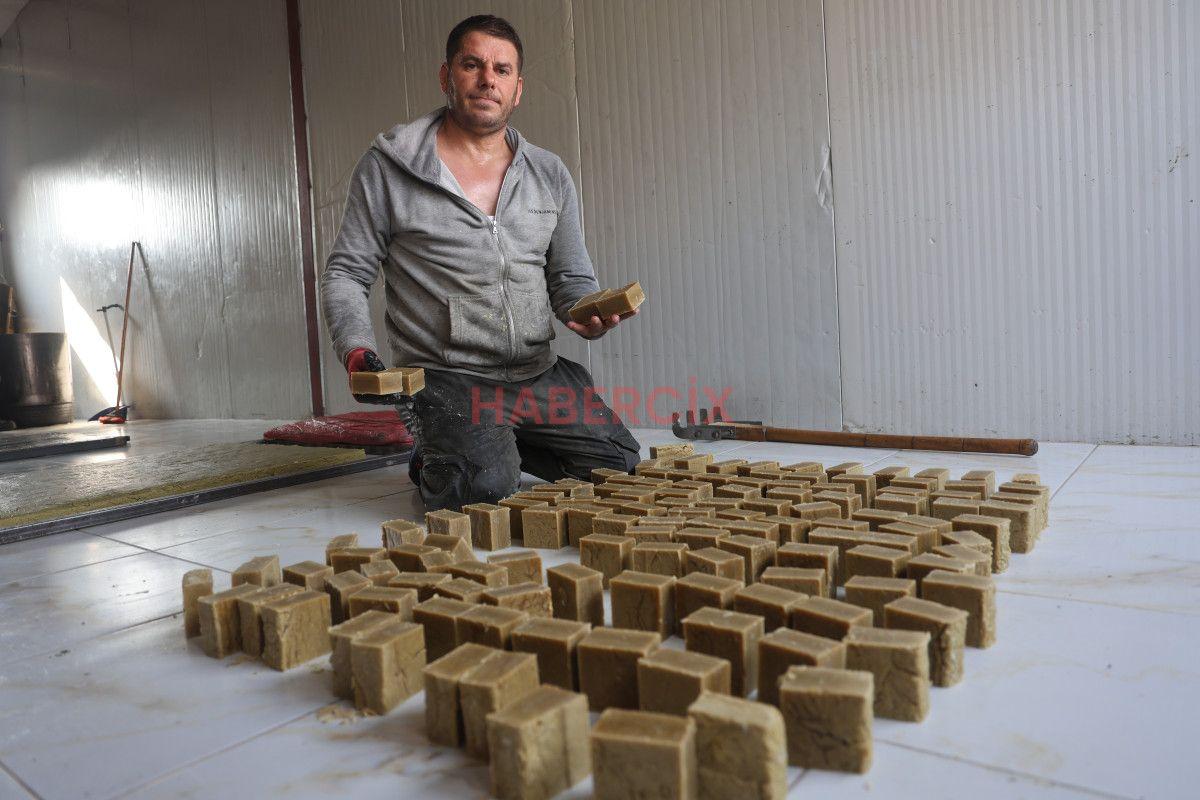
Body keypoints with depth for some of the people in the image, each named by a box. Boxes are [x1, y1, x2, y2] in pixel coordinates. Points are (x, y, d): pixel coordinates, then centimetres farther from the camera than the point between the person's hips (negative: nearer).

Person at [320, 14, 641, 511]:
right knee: (485, 489, -28)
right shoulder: (386, 167, 0)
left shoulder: (550, 174, 11)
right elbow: (346, 274, 3)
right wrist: (358, 353, -14)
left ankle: (503, 447, 18)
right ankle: (434, 463, 9)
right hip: (445, 377, -4)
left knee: (623, 469, -5)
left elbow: (571, 278, 14)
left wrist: (590, 314, -10)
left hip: (539, 374, 5)